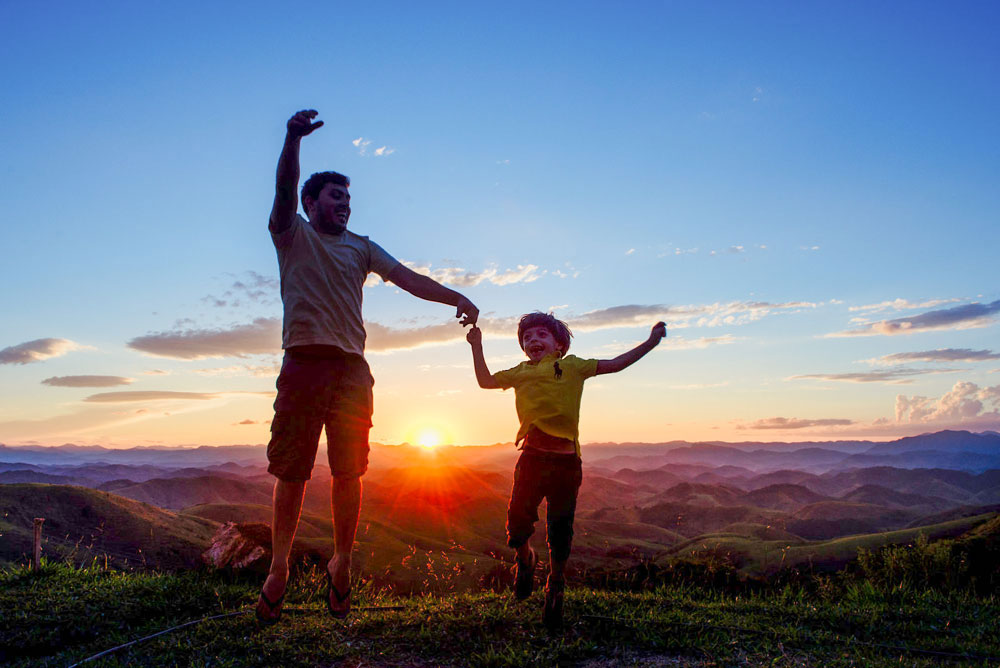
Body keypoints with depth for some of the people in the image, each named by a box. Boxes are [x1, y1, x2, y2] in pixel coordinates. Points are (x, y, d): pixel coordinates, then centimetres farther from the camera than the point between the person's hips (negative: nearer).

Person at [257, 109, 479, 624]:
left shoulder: (361, 247, 19)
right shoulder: (291, 234, 11)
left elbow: (406, 277, 7)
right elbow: (284, 190, -8)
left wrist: (455, 296, -8)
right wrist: (293, 140, -25)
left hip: (352, 368, 3)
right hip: (303, 363, -2)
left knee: (348, 471, 3)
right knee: (290, 470, 1)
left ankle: (341, 565, 16)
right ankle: (279, 569, 13)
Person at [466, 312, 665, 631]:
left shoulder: (571, 366, 12)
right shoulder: (521, 372, 18)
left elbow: (615, 364, 13)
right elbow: (486, 380, 26)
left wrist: (650, 342, 8)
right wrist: (477, 345, 22)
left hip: (566, 459, -1)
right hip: (532, 457, 1)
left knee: (560, 531, 6)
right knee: (518, 521, -5)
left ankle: (555, 590, 28)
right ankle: (525, 559, 30)